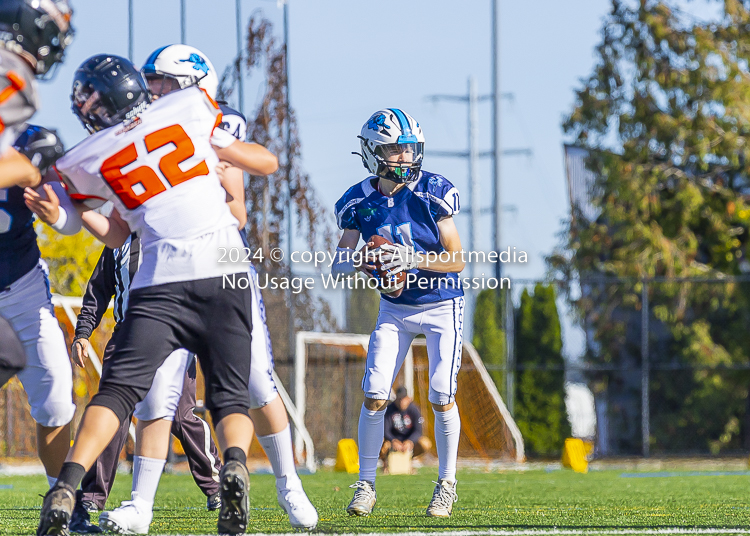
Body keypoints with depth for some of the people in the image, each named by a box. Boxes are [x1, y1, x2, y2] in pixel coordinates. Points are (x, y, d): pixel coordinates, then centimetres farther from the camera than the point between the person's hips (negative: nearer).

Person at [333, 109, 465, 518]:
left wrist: (413, 259, -31)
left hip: (441, 305, -3)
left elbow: (457, 260, -15)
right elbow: (339, 264, -5)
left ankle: (447, 484, 10)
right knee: (374, 395, -6)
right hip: (395, 307, 3)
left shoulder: (433, 193, -17)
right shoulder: (360, 202, -8)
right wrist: (361, 262, -27)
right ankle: (366, 484, 6)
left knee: (441, 398, -7)